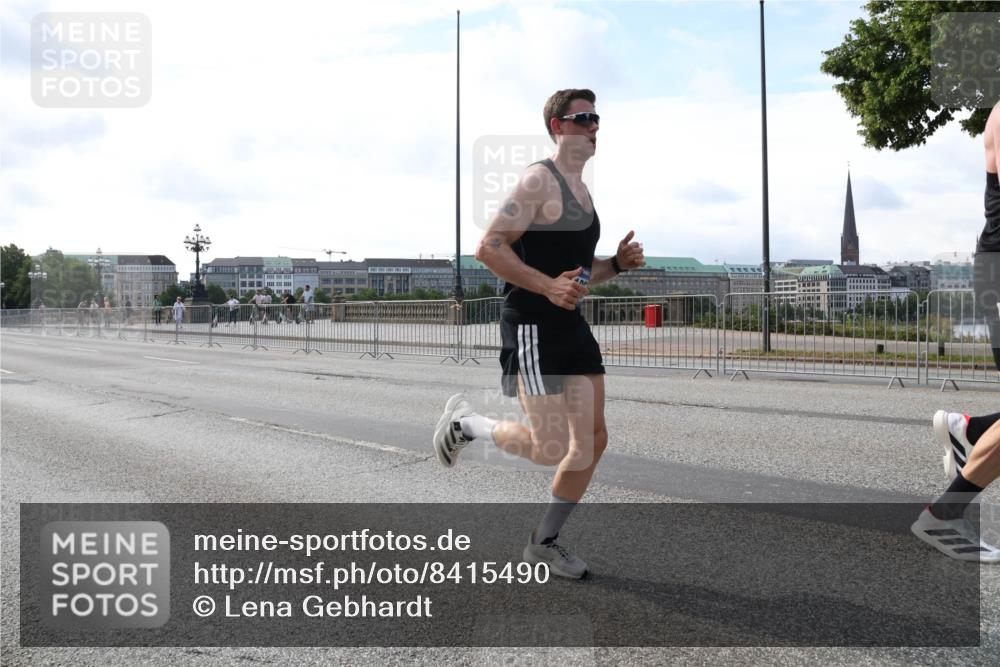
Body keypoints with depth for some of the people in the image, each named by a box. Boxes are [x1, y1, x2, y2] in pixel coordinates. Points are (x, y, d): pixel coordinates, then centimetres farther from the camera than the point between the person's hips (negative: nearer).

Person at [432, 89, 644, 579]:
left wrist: (616, 264, 7)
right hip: (532, 327, -9)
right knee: (551, 450, -10)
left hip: (572, 326, 9)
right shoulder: (540, 179, -11)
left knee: (593, 439, 8)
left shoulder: (581, 189, 17)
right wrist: (549, 286, -25)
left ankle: (544, 542, 22)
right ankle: (465, 422, 17)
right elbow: (489, 248, -19)